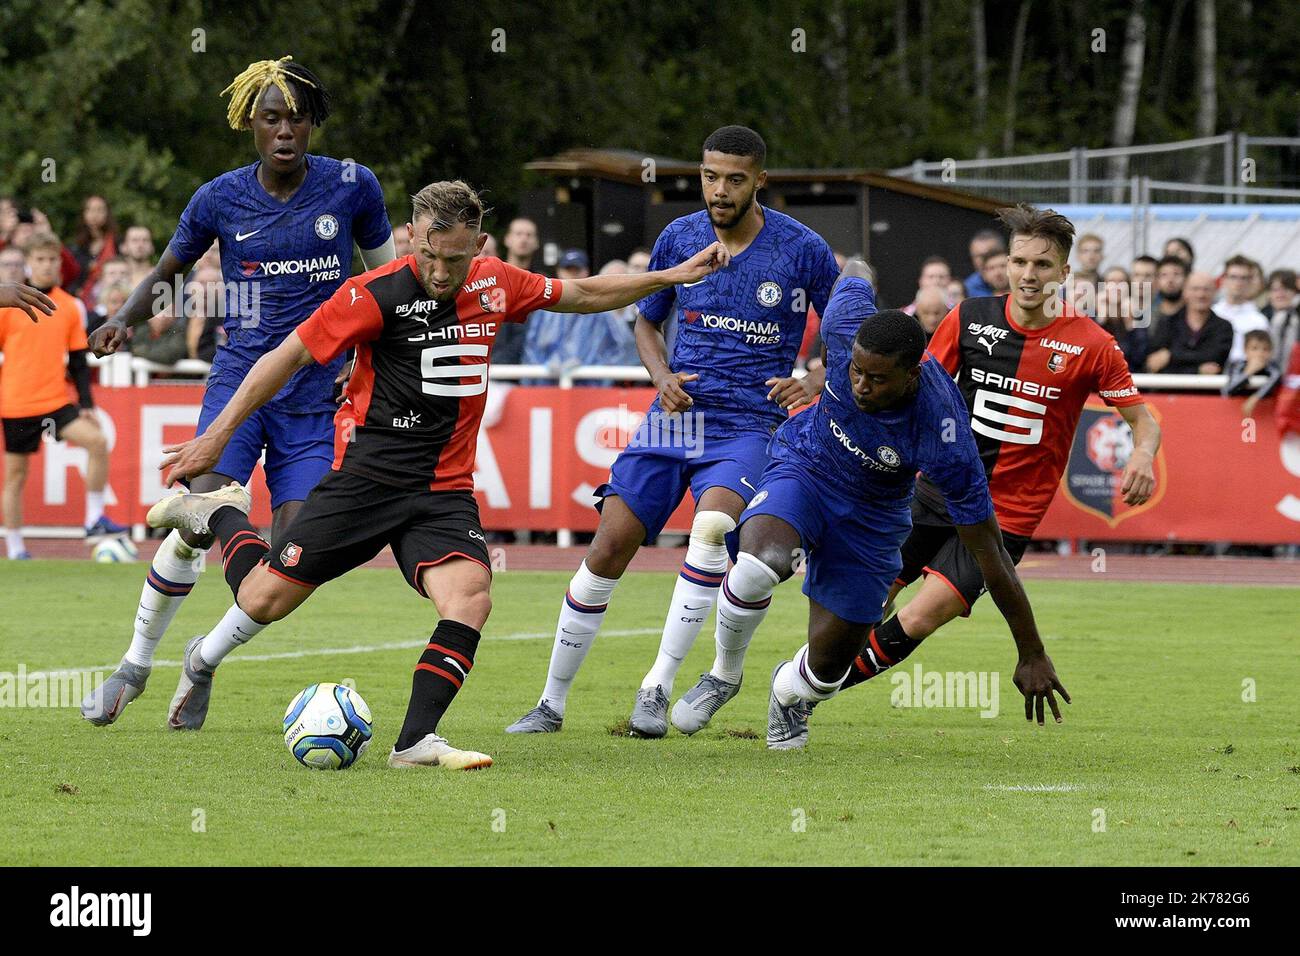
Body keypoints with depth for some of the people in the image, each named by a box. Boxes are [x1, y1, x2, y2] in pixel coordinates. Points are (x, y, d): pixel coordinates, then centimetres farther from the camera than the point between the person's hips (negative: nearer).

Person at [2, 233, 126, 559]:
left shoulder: (72, 307, 6)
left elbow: (78, 361, 10)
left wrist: (86, 404, 6)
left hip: (56, 402, 2)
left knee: (97, 440, -19)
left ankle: (95, 519, -10)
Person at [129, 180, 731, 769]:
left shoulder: (495, 285, 3)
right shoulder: (377, 295, -13)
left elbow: (582, 295, 22)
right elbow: (289, 355, -7)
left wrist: (673, 276, 20)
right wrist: (218, 434, -8)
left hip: (445, 490, 3)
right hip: (366, 474, -3)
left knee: (470, 599, -23)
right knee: (264, 601, -2)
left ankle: (416, 742, -19)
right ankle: (220, 515, 29)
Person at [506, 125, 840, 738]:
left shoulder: (803, 250, -6)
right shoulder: (678, 238, 3)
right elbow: (647, 323, 18)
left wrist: (815, 382, -15)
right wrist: (662, 376, -2)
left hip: (748, 426, -3)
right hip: (674, 416, 3)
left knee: (710, 528, -31)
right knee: (608, 549, -4)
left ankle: (657, 687, -24)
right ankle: (552, 703, 10)